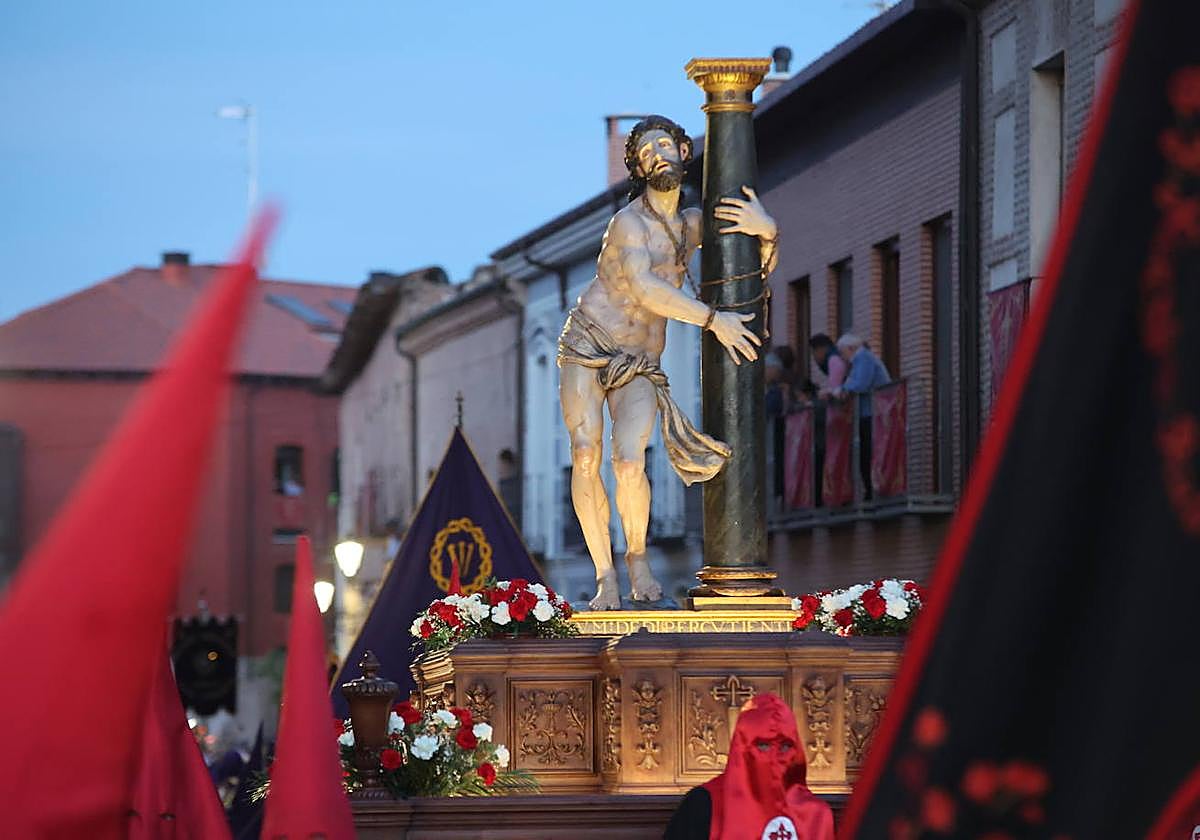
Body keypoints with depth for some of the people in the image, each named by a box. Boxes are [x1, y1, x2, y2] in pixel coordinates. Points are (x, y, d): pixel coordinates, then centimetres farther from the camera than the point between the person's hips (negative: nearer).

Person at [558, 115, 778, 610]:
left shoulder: (693, 223, 9)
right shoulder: (630, 222, -12)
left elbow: (761, 266, 14)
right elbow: (645, 287, -28)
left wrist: (766, 228, -9)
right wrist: (713, 320, -31)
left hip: (638, 366, 3)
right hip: (586, 348, -3)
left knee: (629, 464, -19)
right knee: (586, 458, -17)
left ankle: (637, 557, 5)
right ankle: (605, 579, -8)